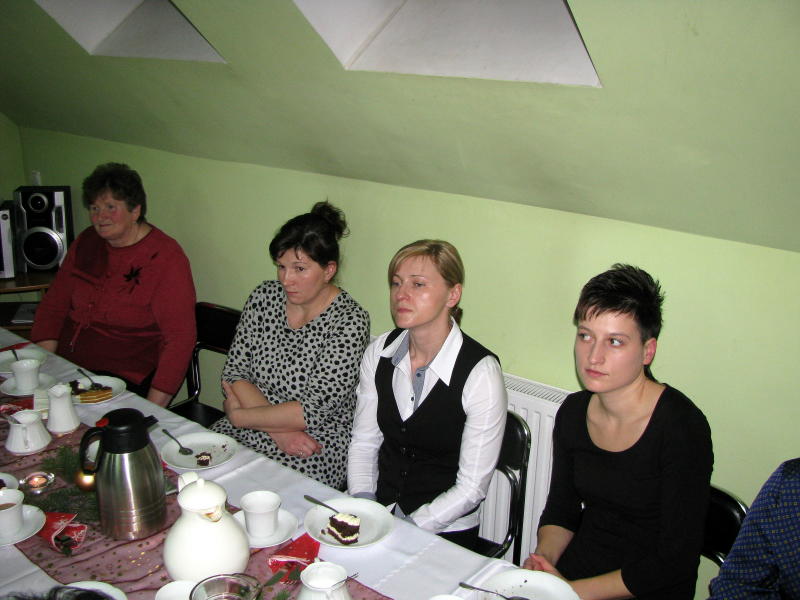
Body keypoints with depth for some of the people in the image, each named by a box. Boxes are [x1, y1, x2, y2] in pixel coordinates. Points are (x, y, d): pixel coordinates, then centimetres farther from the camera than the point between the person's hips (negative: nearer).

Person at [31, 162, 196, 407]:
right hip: (65, 367, 6)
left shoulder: (165, 257, -11)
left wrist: (152, 409, -23)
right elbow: (54, 305, 14)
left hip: (126, 378, -6)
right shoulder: (86, 242, 11)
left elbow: (179, 338, -16)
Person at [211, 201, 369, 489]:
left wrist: (239, 416, -9)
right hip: (243, 433, 5)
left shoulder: (350, 321, -14)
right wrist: (279, 427, -13)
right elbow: (234, 372, 1)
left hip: (317, 451, -5)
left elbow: (313, 410, -17)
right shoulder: (265, 297, 2)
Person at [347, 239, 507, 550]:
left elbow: (472, 487, -13)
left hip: (445, 532, -4)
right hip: (379, 511, 5)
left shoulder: (481, 372, -17)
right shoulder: (379, 352, 0)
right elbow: (364, 442, 6)